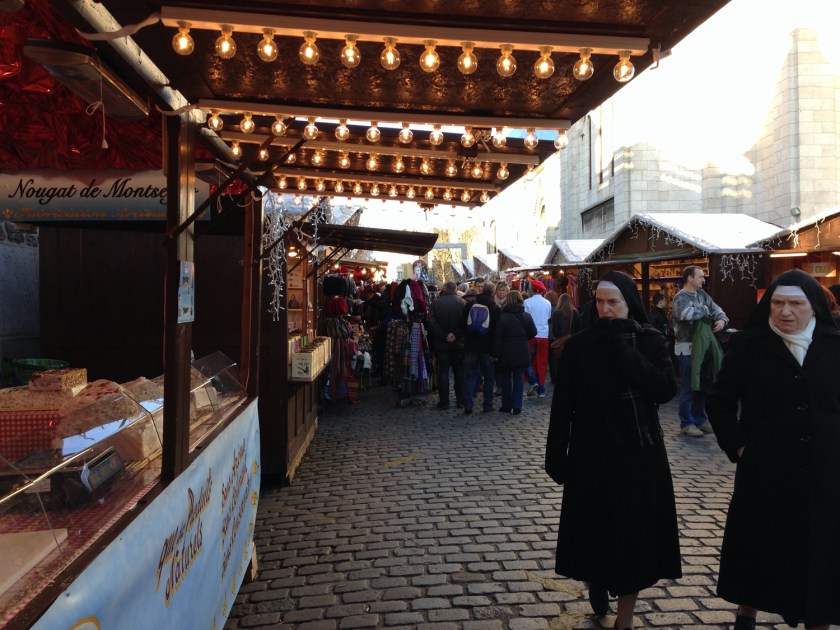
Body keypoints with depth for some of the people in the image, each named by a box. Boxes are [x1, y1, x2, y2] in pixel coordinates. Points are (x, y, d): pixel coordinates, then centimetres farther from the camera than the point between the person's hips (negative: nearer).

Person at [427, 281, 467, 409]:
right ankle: (460, 400, 14)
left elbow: (432, 323, -12)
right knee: (459, 372, 11)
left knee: (443, 372, 5)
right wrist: (456, 335, -8)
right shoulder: (462, 303, -4)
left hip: (441, 344, -1)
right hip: (458, 344, 1)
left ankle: (444, 401, 6)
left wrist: (444, 336, -9)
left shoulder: (435, 303, -5)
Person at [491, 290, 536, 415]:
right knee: (518, 378, 8)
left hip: (506, 353, -2)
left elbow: (497, 337, -13)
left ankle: (506, 406, 15)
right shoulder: (527, 316, -1)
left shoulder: (502, 317, -11)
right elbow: (533, 333, 7)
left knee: (506, 379, 10)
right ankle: (517, 407, 4)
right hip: (522, 353, 2)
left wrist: (495, 353, -10)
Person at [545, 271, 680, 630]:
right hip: (592, 454, 0)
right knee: (593, 529, 10)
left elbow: (666, 390, -18)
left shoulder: (650, 341, -2)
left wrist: (624, 349, -22)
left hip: (638, 455, 0)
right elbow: (562, 406, -2)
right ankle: (596, 582, 40)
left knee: (634, 533, 6)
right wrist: (556, 456, -3)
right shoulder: (578, 346, -3)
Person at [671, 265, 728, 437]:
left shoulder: (702, 294, 11)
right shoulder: (680, 297, -13)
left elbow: (716, 309, 12)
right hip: (686, 348, -8)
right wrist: (704, 310, -15)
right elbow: (686, 313, -33)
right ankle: (687, 423, 7)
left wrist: (722, 319, -11)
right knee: (688, 386, -2)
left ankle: (700, 419, 26)